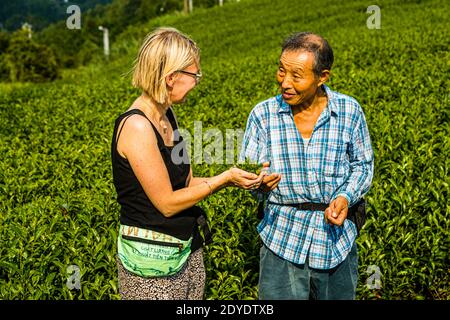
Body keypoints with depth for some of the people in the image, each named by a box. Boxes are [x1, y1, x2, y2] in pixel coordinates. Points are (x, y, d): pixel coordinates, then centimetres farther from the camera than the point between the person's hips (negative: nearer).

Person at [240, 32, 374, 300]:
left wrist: (346, 197, -12)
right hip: (282, 240, -1)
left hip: (337, 238, 1)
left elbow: (363, 164, 6)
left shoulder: (349, 111, -4)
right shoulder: (263, 115, -4)